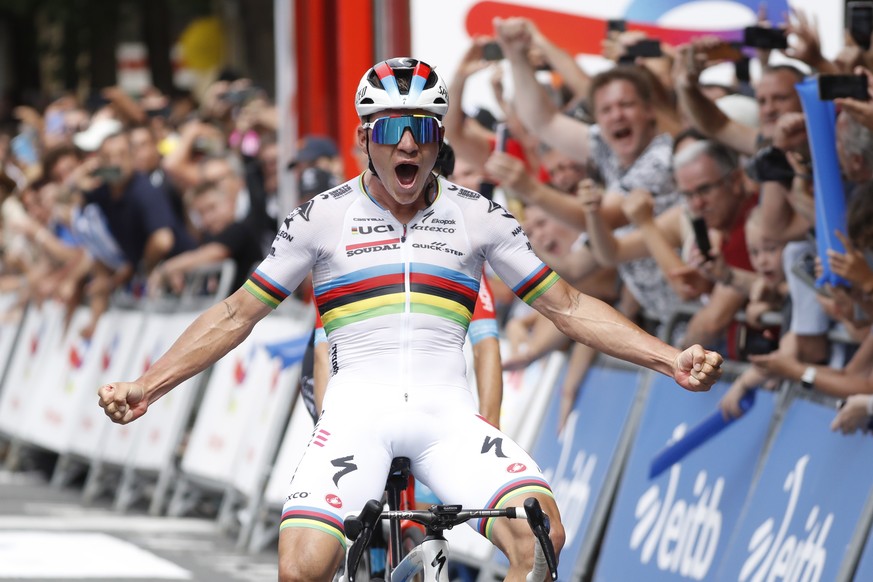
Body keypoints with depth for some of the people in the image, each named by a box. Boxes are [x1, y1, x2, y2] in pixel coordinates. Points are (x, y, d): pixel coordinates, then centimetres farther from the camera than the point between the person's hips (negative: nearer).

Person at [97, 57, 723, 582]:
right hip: (356, 411, -1)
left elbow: (566, 304, 14)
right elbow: (238, 314, 12)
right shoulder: (323, 217, 8)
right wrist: (145, 387, 3)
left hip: (446, 414, 1)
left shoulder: (478, 216, 10)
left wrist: (670, 359, 5)